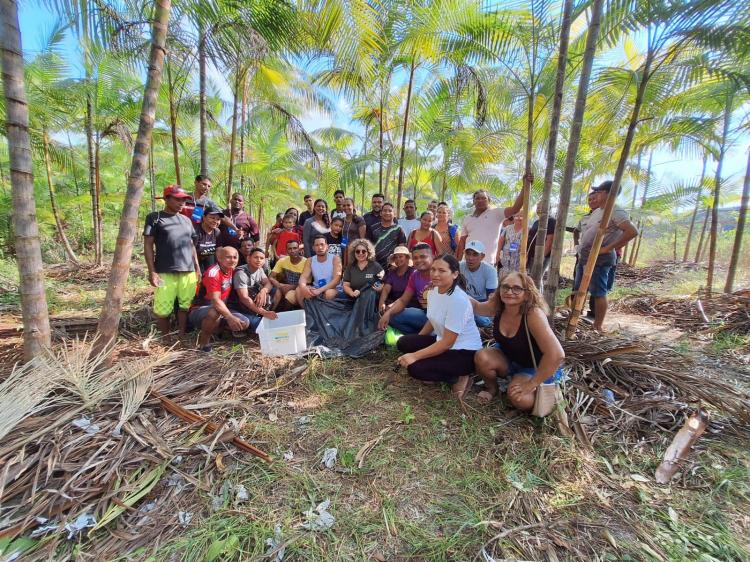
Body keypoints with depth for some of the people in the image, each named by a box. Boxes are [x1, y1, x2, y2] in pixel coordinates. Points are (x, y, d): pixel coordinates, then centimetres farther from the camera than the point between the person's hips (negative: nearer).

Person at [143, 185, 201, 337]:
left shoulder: (186, 220, 18)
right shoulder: (154, 217, 3)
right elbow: (148, 245, -1)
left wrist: (197, 267, 15)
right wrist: (152, 271, -7)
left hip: (188, 271, 4)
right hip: (165, 272, -4)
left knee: (185, 306, 5)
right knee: (163, 309, -2)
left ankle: (182, 336, 17)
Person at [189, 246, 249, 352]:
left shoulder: (231, 270, 0)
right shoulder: (213, 273, -24)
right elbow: (215, 300, -34)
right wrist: (230, 318, -44)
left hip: (222, 309, 7)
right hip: (199, 310, -7)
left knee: (244, 323, -11)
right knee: (215, 313, -41)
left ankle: (214, 330, 11)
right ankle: (203, 339, -12)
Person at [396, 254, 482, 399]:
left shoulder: (458, 300, -28)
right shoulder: (434, 290, -2)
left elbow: (448, 343, -24)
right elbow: (432, 321, 13)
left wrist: (415, 355, -23)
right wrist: (414, 343, 13)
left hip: (465, 352, -9)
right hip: (443, 341, 9)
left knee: (415, 369, -22)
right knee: (403, 343, 0)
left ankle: (459, 378, 0)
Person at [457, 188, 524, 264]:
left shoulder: (496, 213, 1)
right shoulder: (467, 218, 12)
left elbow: (515, 209, -14)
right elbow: (462, 241, 12)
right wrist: (458, 261, 9)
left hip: (487, 262, -4)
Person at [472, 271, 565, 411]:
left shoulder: (533, 314, -35)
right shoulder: (497, 306, -16)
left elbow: (557, 355, -38)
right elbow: (476, 306, 6)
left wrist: (531, 384, -31)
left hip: (534, 368, -4)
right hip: (508, 358, 4)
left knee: (519, 399, -28)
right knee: (482, 358, -25)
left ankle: (539, 390, 8)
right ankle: (492, 388, 6)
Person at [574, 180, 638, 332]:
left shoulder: (615, 212, -13)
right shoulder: (597, 211, 15)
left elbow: (632, 232, -25)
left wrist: (608, 248, -23)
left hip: (599, 259, -9)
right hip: (584, 257, 10)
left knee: (598, 293, -2)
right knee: (578, 290, 15)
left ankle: (598, 326, 8)